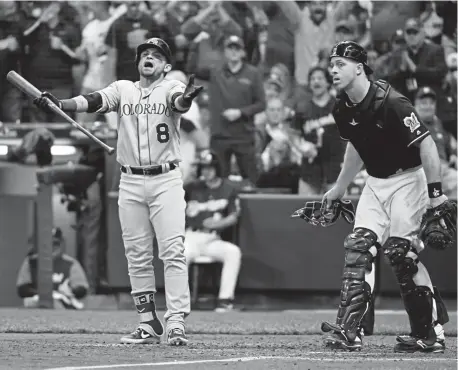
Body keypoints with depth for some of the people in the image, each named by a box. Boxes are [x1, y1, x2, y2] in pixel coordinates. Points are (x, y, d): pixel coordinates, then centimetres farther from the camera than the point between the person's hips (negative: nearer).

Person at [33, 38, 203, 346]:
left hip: (166, 181, -4)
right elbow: (94, 102, -7)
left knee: (172, 252, -11)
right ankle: (149, 324, 12)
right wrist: (58, 104, -25)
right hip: (131, 183, 4)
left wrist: (186, 98, -48)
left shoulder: (171, 89, 0)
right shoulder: (123, 89, 9)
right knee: (137, 257, 5)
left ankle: (176, 322, -13)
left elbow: (179, 103, -22)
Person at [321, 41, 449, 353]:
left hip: (407, 179, -7)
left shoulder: (391, 103, -23)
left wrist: (435, 192, -26)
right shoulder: (344, 110, 1)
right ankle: (349, 330, -11)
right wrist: (339, 189, 26)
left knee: (401, 253, -12)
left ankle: (431, 333, -2)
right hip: (376, 183, 7)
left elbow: (426, 144, -22)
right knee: (358, 248, -6)